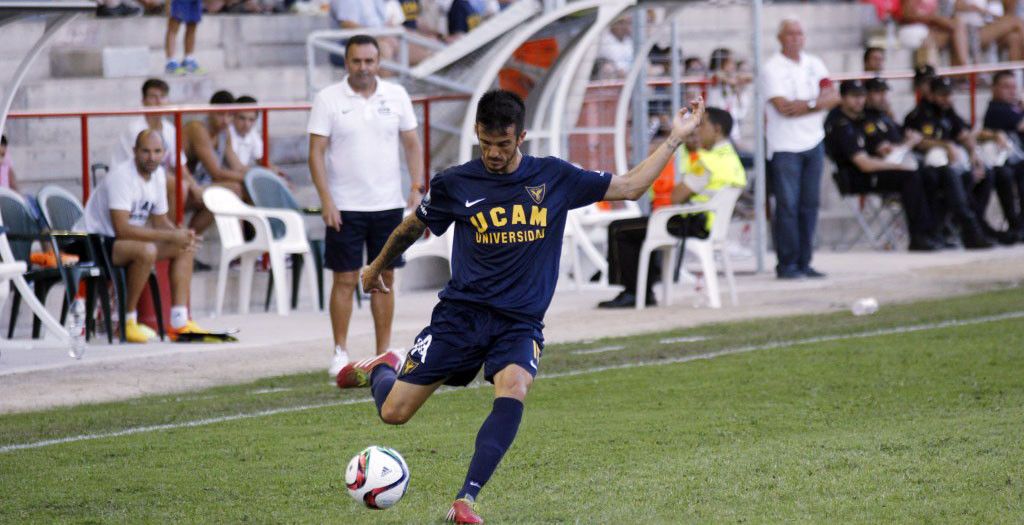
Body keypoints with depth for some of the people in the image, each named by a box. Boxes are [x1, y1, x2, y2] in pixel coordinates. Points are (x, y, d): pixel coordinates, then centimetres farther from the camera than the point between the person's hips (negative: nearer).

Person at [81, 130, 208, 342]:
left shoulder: (157, 174, 4)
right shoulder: (121, 176, -24)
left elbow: (160, 221, 12)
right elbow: (122, 229, -32)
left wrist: (182, 235, -12)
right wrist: (171, 236, -30)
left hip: (126, 238, 9)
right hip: (96, 243, -9)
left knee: (184, 248, 0)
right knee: (146, 250, -35)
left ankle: (179, 321, -3)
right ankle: (129, 321, -22)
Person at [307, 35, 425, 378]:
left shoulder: (396, 96, 6)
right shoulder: (328, 100, -3)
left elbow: (412, 144, 11)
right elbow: (316, 152, -5)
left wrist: (417, 187, -1)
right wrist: (326, 201, -12)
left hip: (388, 205, 3)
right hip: (345, 207, -3)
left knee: (385, 277, 6)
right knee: (345, 279, -1)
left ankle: (384, 352, 12)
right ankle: (340, 353, 6)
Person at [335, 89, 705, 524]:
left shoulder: (554, 178, 2)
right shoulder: (455, 184, -1)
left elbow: (629, 187, 9)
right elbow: (414, 226, 18)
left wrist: (675, 138, 5)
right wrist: (377, 268, 31)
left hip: (521, 322, 0)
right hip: (461, 312, 0)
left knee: (513, 391, -32)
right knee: (393, 413, -4)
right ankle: (381, 370, 35)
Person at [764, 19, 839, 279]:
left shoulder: (814, 64, 12)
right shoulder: (772, 69, -5)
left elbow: (833, 97, 3)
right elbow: (783, 106, -15)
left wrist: (805, 105, -13)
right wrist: (817, 103, -8)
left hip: (813, 141, 5)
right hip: (785, 146, -5)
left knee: (809, 204, 5)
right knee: (787, 205, -8)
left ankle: (803, 262, 10)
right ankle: (787, 264, -4)